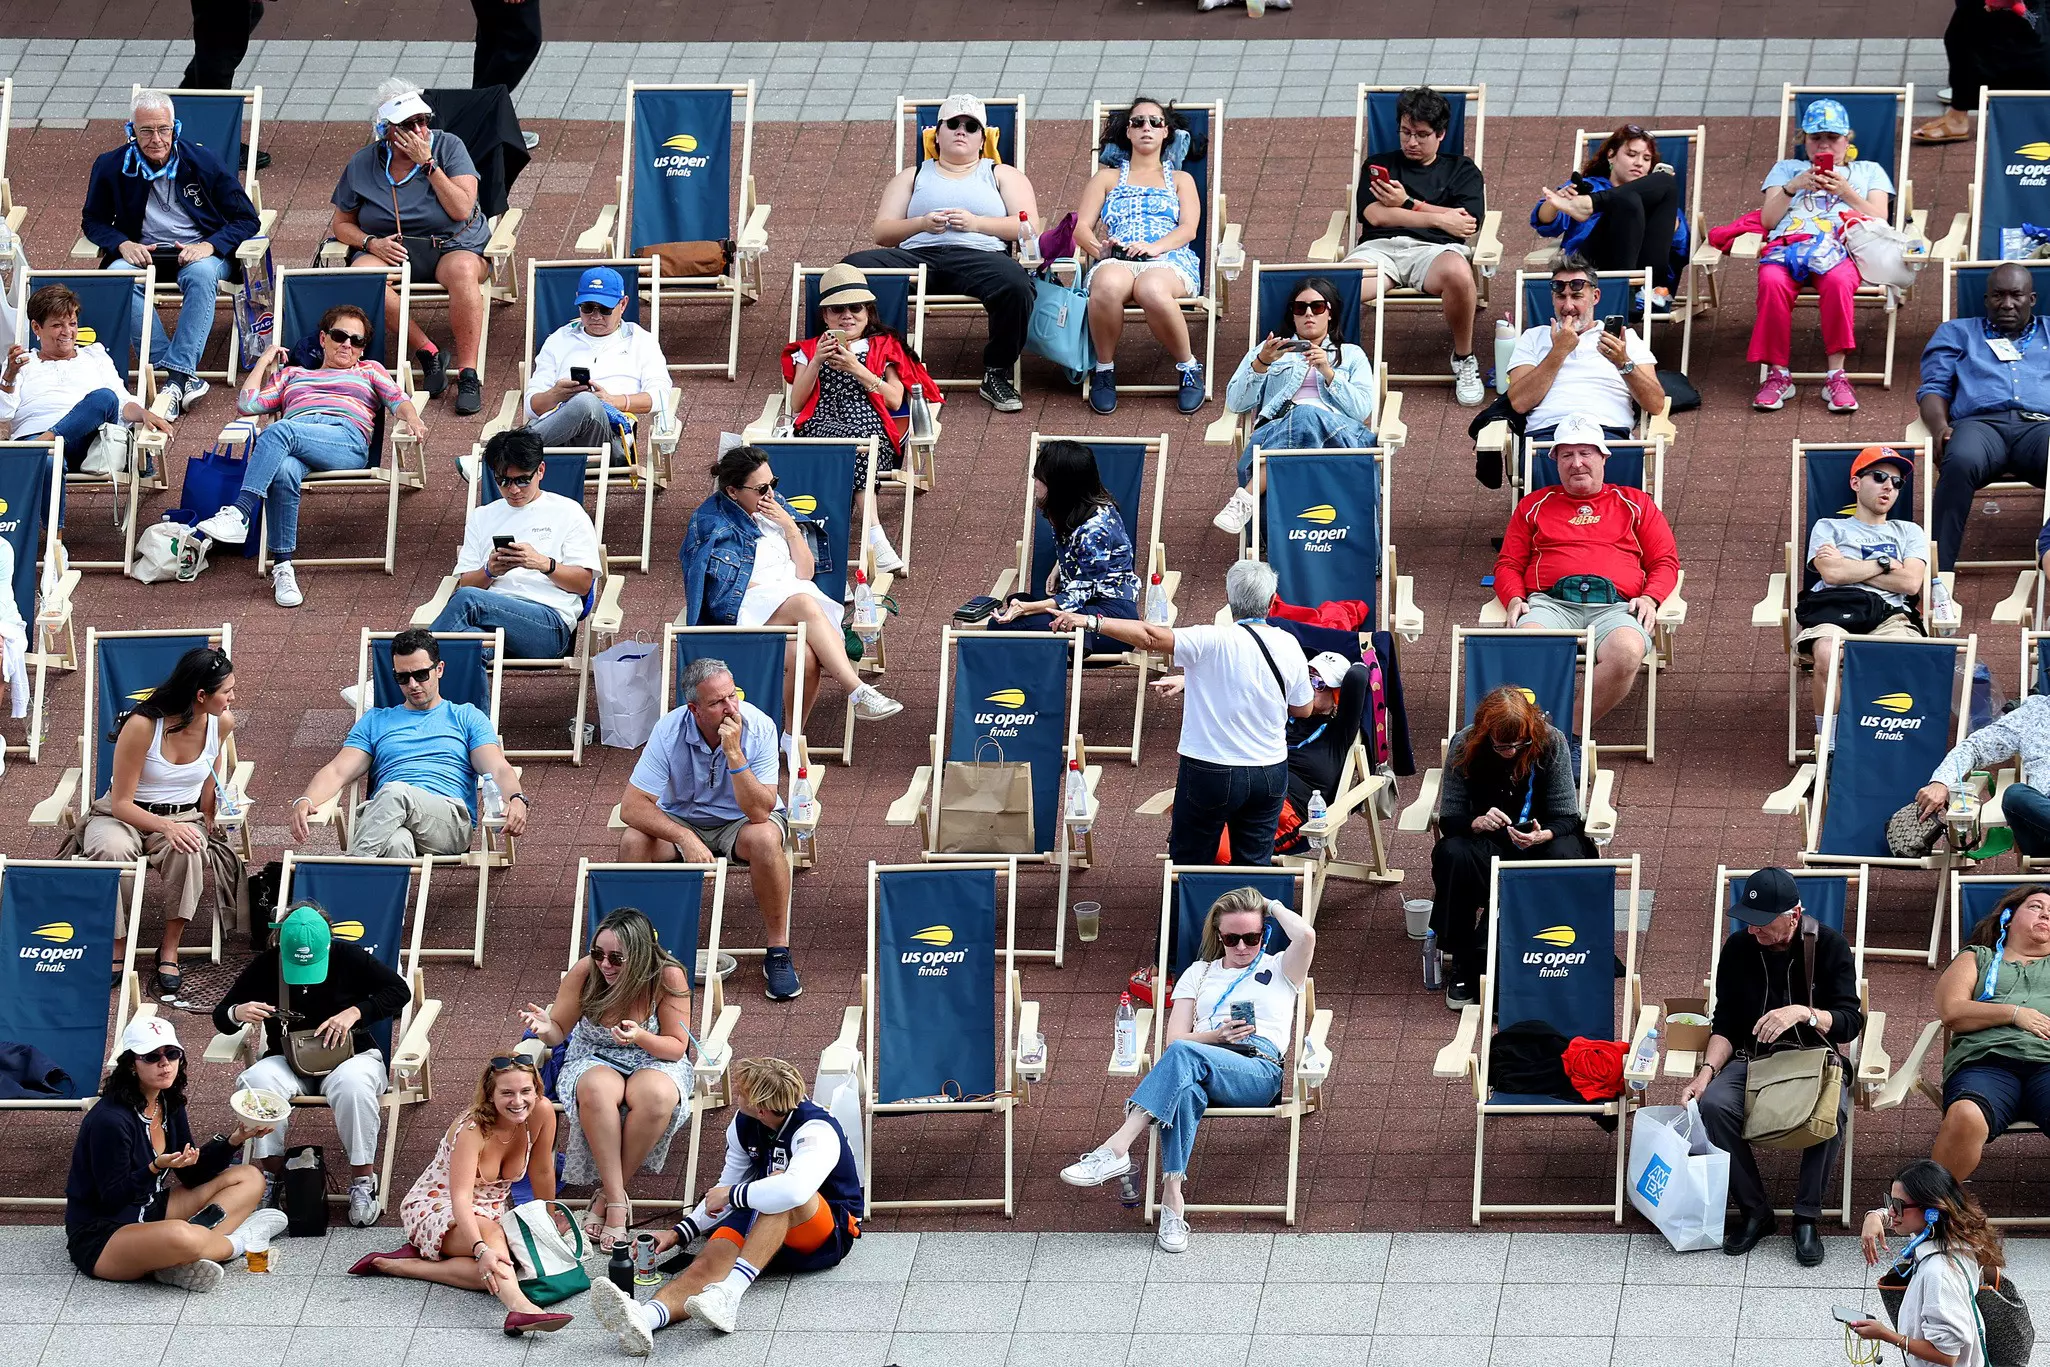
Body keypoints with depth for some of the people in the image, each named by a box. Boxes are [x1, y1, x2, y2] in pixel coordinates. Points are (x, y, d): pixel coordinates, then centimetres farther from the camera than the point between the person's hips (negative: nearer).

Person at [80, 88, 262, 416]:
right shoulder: (112, 167, 1)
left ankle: (176, 374, -43)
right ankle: (185, 378, -41)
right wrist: (122, 245, -11)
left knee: (201, 274, -38)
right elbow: (94, 221, 12)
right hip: (143, 252, 1)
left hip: (201, 250, -1)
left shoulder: (201, 162, -2)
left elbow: (246, 220, 1)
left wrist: (209, 246, -18)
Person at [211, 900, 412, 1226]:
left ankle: (362, 1180, -25)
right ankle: (271, 1172, -22)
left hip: (350, 1055, -1)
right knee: (255, 1081, -34)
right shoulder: (264, 966, -7)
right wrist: (237, 1014, -25)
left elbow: (399, 991, -5)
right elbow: (220, 1018, 1)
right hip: (288, 1062, 1)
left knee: (353, 1085, -39)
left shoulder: (349, 958, -10)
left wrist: (355, 1013, -20)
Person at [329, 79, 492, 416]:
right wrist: (371, 242, -12)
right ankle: (428, 353, -27)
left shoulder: (448, 147, -3)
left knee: (463, 271, -38)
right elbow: (342, 224, 9)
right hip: (391, 249, 2)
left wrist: (428, 164, -16)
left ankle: (468, 375, -35)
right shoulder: (363, 164, 2)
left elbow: (462, 210, -13)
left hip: (453, 244, -2)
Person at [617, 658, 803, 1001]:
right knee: (634, 842, -28)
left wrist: (734, 754, -40)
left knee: (764, 839, -36)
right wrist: (686, 839, -37)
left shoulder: (759, 728, -23)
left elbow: (759, 812, -29)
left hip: (739, 821, -1)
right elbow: (632, 806, -23)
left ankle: (778, 950, -21)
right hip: (682, 819, 1)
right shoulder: (670, 731, -21)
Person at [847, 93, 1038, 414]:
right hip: (917, 255, 1)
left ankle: (997, 374, -20)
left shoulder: (1002, 175, 25)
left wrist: (976, 223, -6)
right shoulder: (913, 176, 28)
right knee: (855, 268, -29)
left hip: (978, 255, -1)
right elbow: (881, 232, 16)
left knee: (1015, 283, -38)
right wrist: (922, 224, -4)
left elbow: (1029, 227, 8)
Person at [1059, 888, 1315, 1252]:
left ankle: (1116, 1149, -46)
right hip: (1202, 1071, 2)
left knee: (1184, 1055, -35)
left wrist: (1273, 907, 15)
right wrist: (1216, 1036, -4)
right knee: (1186, 1088, -40)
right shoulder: (1199, 973, 28)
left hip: (1260, 1070, -2)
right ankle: (1172, 1203, -47)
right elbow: (1175, 1039, 16)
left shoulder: (1279, 969, 21)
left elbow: (1305, 936, -3)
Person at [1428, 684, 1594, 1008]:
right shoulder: (1464, 746, -13)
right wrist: (1476, 823, -35)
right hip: (1486, 837, 0)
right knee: (1453, 856, -34)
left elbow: (1567, 817, -12)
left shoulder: (1551, 742, -15)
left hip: (1542, 833, 0)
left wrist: (1543, 835, -36)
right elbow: (1448, 819, -11)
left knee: (1565, 857, -36)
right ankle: (1462, 963, -19)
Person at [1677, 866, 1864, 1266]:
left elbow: (1850, 1022, -11)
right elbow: (1725, 1024, 6)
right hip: (1754, 1058, 3)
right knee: (1713, 1104, -30)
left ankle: (1806, 1217, -16)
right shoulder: (1738, 948, 1)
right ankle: (1754, 1211, -13)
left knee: (1831, 1113, -37)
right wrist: (1707, 1071, -12)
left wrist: (1803, 1013, -30)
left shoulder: (1828, 946, -7)